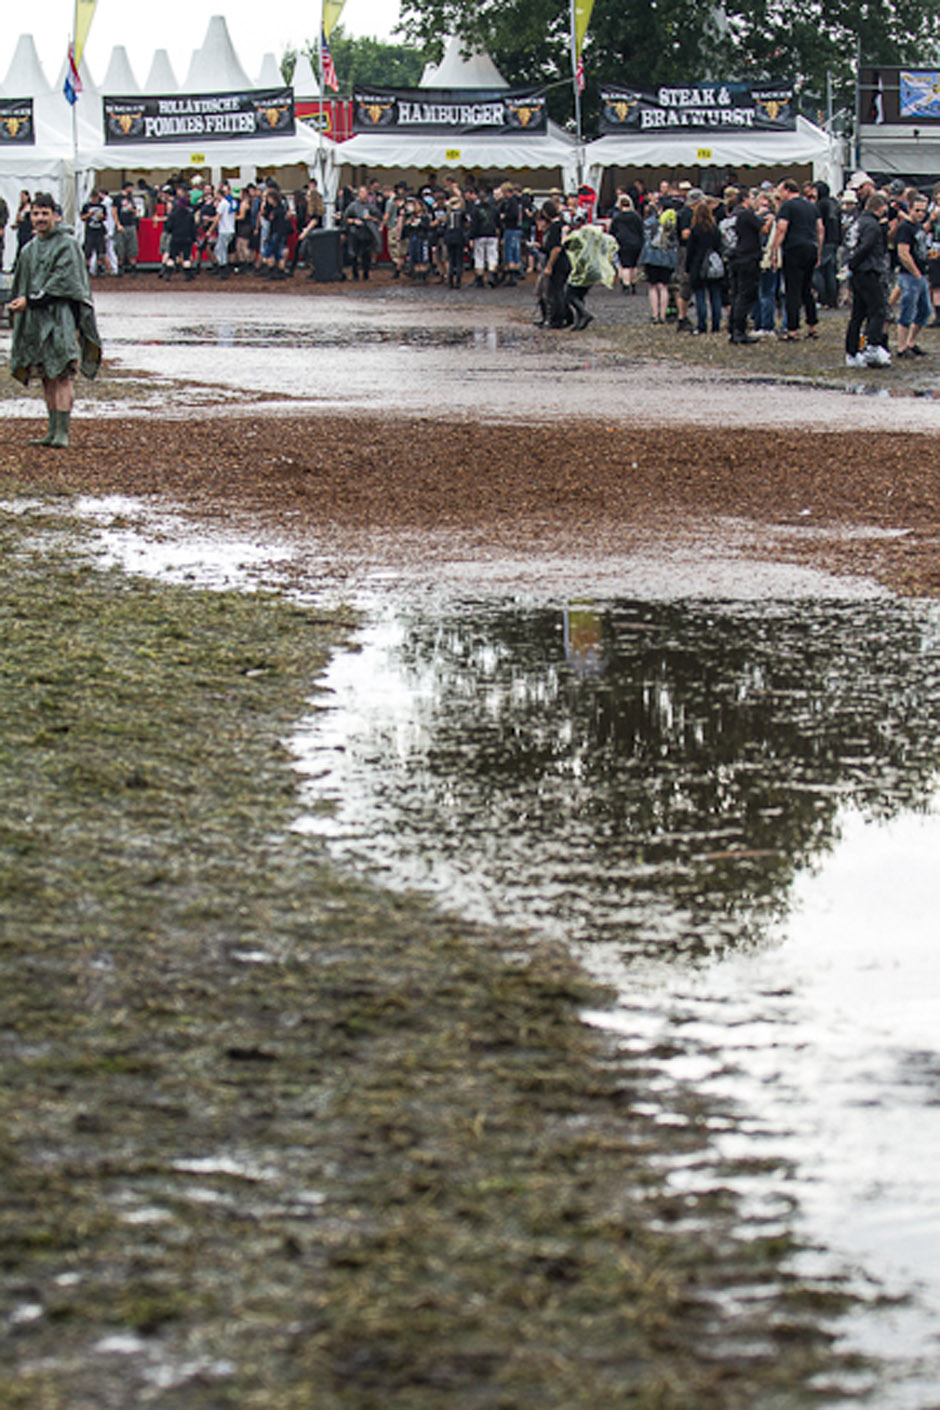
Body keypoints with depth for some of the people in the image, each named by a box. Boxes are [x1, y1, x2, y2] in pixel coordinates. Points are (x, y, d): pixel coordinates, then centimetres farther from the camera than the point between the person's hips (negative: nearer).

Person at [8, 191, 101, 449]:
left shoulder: (67, 245, -4)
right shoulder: (29, 250, 16)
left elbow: (61, 282, -13)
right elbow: (22, 284, 20)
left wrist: (30, 300, -16)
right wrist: (19, 305, 5)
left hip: (60, 318, -7)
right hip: (35, 321, 7)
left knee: (61, 375, -11)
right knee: (46, 376, 7)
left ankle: (62, 432, -15)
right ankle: (53, 430, 10)